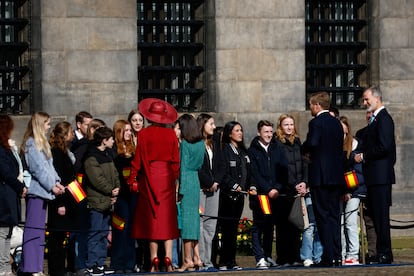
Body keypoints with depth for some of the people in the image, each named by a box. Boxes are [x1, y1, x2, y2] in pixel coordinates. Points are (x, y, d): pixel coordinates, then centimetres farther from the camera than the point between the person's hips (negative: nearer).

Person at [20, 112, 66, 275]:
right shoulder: (31, 143, -10)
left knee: (39, 229, 11)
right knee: (33, 229, -11)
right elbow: (38, 168, -15)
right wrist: (51, 186, -13)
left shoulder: (42, 143, 20)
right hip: (36, 190, -10)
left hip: (43, 191, 10)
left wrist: (56, 182, 4)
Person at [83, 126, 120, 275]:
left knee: (103, 233, 13)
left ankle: (101, 263, 19)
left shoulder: (108, 155, 15)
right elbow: (97, 179, -20)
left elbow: (115, 174, 16)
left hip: (108, 201, 9)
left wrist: (116, 189, -2)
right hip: (97, 201, -9)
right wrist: (111, 191, -12)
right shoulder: (91, 158, -14)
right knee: (95, 233, -5)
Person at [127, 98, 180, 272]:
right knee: (167, 217, 4)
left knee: (151, 216, 4)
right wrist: (174, 177, 12)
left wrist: (132, 178, 0)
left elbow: (138, 159, -6)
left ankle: (154, 259, -1)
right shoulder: (171, 134, 0)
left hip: (149, 177, -1)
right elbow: (176, 160, 2)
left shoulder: (144, 134, -6)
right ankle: (168, 257, -5)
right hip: (167, 177, 1)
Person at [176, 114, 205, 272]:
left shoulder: (185, 144, -10)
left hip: (186, 181, -7)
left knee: (185, 218, -4)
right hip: (196, 180, 7)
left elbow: (183, 167, -12)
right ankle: (196, 258, 11)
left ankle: (188, 259, -5)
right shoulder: (201, 143, 9)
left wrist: (180, 190, -11)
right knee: (194, 216, 11)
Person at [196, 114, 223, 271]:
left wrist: (216, 182, 0)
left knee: (211, 225, 4)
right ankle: (202, 261, -10)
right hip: (199, 188, -7)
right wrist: (209, 183, -7)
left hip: (213, 188, 7)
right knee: (200, 224, -10)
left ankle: (207, 260, 5)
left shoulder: (215, 142, 18)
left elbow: (219, 164, 17)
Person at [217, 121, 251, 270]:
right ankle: (225, 262, -7)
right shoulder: (225, 150, -6)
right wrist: (234, 186, -20)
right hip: (228, 195, -7)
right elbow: (224, 173, -14)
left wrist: (250, 186, 6)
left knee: (233, 229, 8)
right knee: (228, 229, -9)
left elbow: (248, 172, 20)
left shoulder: (243, 151, 18)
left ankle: (230, 261, 9)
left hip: (239, 195, 7)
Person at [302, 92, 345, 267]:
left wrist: (304, 151, -2)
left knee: (323, 216, -4)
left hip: (321, 176, -7)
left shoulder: (316, 123, -11)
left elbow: (312, 143, -24)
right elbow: (340, 145, 15)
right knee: (334, 215, 10)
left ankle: (329, 257, -8)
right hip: (337, 176, 7)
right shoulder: (336, 123, 13)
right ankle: (337, 256, 9)